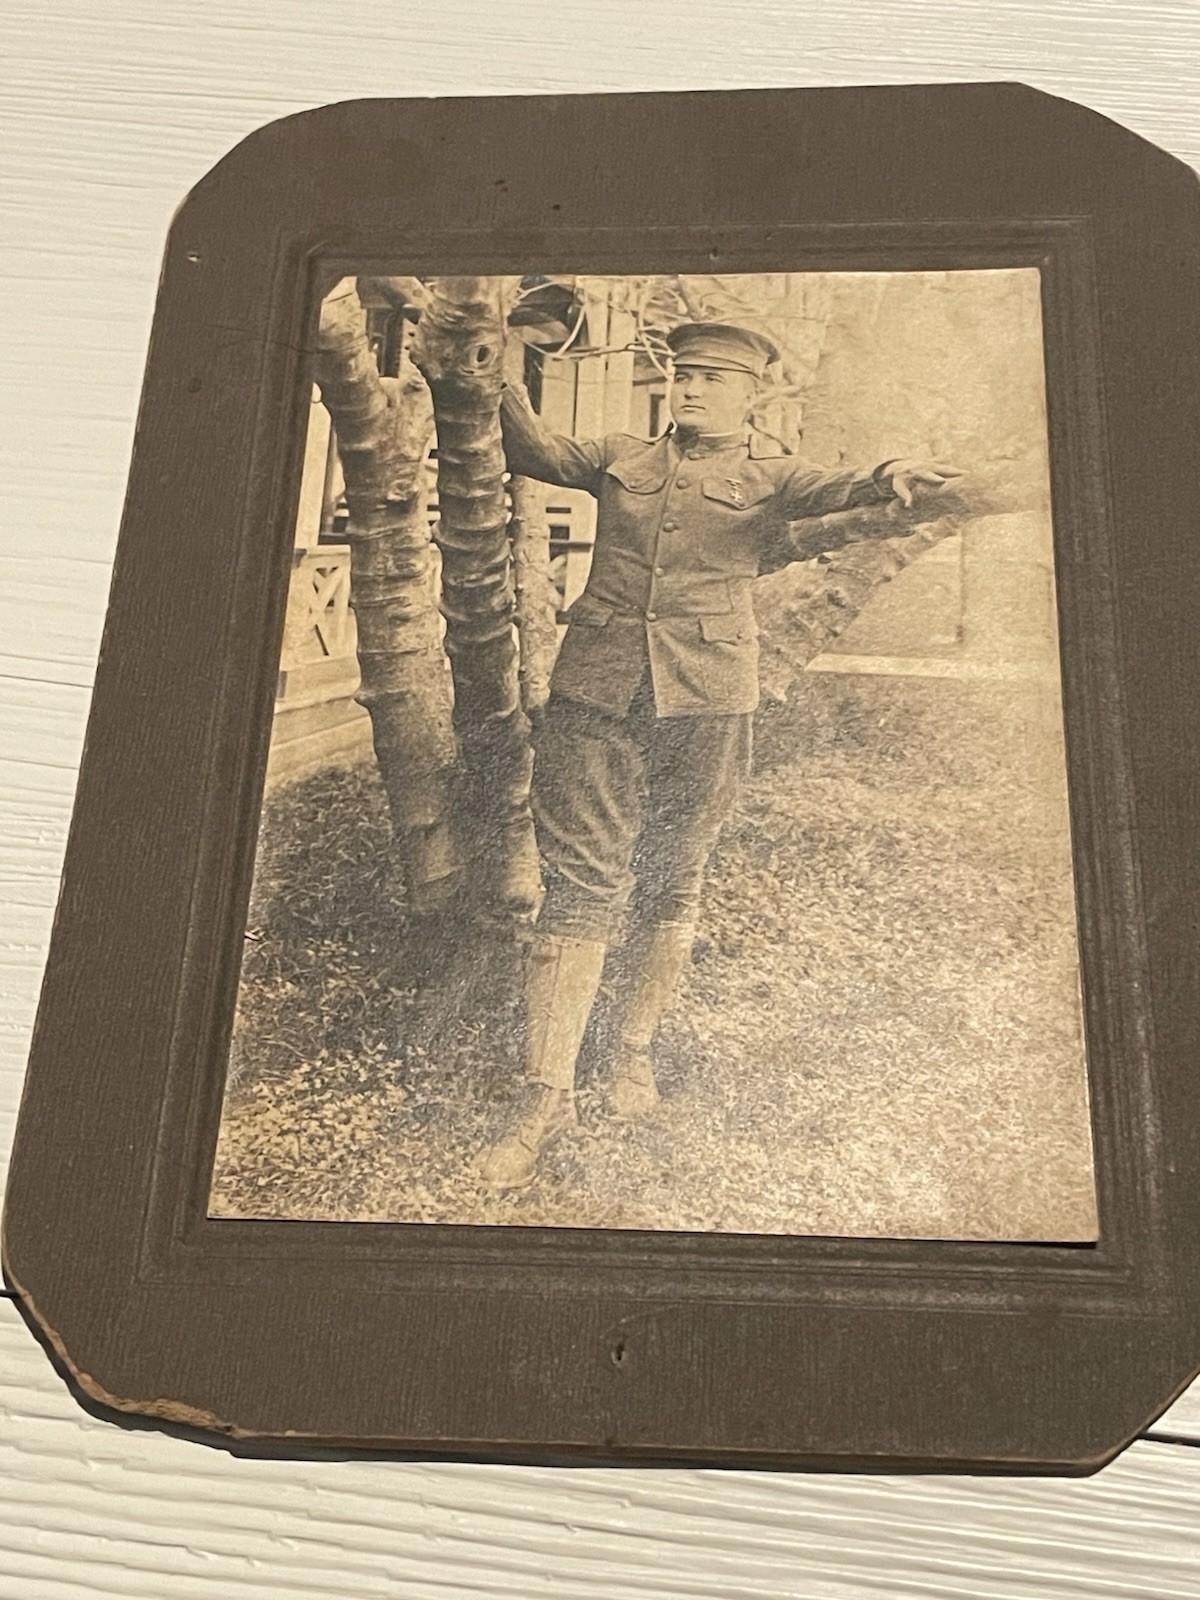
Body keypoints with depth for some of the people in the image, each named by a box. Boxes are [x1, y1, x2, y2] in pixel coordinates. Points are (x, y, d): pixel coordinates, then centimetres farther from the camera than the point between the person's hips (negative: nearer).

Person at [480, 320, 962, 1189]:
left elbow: (829, 492, -10)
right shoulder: (624, 458, 18)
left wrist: (885, 480, -32)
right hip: (596, 690, 1)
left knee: (672, 883, 9)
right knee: (580, 884, -4)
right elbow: (538, 451, 11)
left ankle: (637, 1048, 29)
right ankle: (549, 1093, -2)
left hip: (706, 698, -1)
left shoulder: (770, 474, 9)